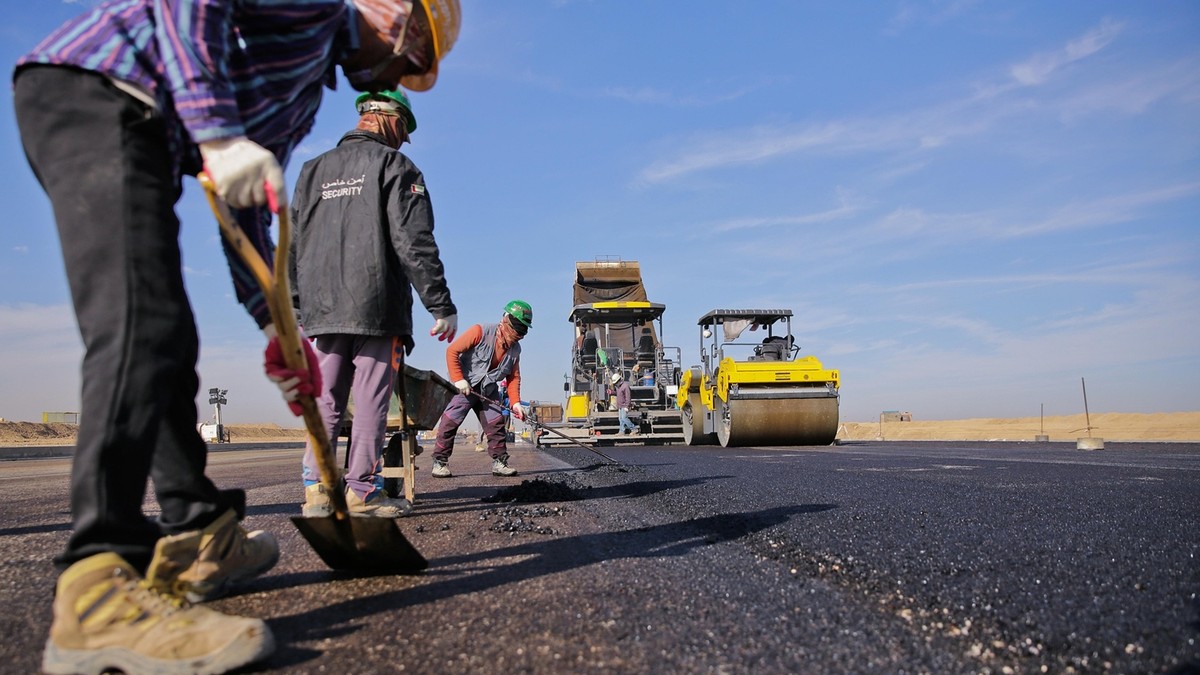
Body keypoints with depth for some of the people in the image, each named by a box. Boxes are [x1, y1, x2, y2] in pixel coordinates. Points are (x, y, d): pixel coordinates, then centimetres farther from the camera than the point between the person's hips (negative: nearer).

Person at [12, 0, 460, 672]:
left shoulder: (307, 94, 28)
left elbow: (249, 211, 24)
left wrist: (276, 326, 18)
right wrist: (218, 133, -25)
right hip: (94, 91, -10)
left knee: (167, 344, 8)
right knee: (143, 327, -23)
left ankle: (196, 539, 16)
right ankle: (99, 593, -26)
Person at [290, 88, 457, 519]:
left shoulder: (314, 170, 19)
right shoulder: (394, 165, 0)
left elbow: (293, 245, 17)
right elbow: (414, 242, -10)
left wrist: (296, 306, 21)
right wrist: (442, 305, -9)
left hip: (323, 308, 6)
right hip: (377, 306, -5)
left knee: (326, 399, 9)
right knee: (371, 398, -1)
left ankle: (316, 490, 7)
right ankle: (362, 491, 1)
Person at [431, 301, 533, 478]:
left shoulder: (515, 349, 0)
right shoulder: (481, 332, -19)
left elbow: (514, 377, 7)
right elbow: (452, 351, -18)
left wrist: (515, 402, -5)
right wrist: (458, 379, -22)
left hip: (488, 391, 6)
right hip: (464, 386, -6)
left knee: (497, 425, 0)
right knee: (450, 422, -10)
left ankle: (499, 462, 9)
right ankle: (439, 462, -1)